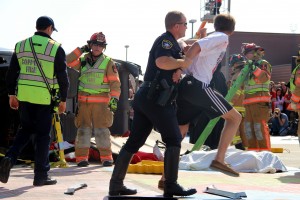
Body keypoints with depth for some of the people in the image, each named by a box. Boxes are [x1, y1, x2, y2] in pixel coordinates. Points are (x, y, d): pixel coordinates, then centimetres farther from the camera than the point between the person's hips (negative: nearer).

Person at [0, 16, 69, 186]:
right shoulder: (56, 48, -5)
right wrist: (63, 100, 2)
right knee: (43, 135, 4)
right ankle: (41, 175, 8)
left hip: (24, 95, 4)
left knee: (25, 130, 19)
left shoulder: (21, 46, 8)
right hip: (45, 98, -4)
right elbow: (62, 77, -5)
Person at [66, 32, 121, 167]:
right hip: (83, 101, 3)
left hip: (101, 102, -2)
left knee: (102, 129, -5)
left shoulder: (108, 62, 4)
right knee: (83, 128, 2)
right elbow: (69, 62, 0)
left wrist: (114, 98, -11)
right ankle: (81, 157, 5)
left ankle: (106, 157, 0)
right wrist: (81, 50, -2)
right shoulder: (83, 60, 12)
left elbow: (115, 82, 0)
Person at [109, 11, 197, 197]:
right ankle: (171, 186, -4)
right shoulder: (166, 40, -8)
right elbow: (162, 62, -27)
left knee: (134, 141, 8)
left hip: (144, 98, 10)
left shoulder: (171, 43, 22)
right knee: (174, 140, -4)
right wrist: (183, 62, -14)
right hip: (157, 99, -10)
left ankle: (116, 184, 9)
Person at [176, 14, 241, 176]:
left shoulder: (211, 38, 27)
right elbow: (196, 47, -14)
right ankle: (219, 159, -8)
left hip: (185, 86, 9)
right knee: (234, 117, 2)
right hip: (198, 86, -9)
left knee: (180, 130, 13)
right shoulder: (222, 38, 0)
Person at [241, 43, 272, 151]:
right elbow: (242, 85, 28)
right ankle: (253, 149, 11)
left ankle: (265, 150, -13)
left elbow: (265, 77, -19)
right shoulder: (249, 66, 24)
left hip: (260, 100, -9)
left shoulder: (263, 63, 0)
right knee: (249, 125, 7)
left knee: (260, 125, -14)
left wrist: (254, 68, -23)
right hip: (249, 101, 9)